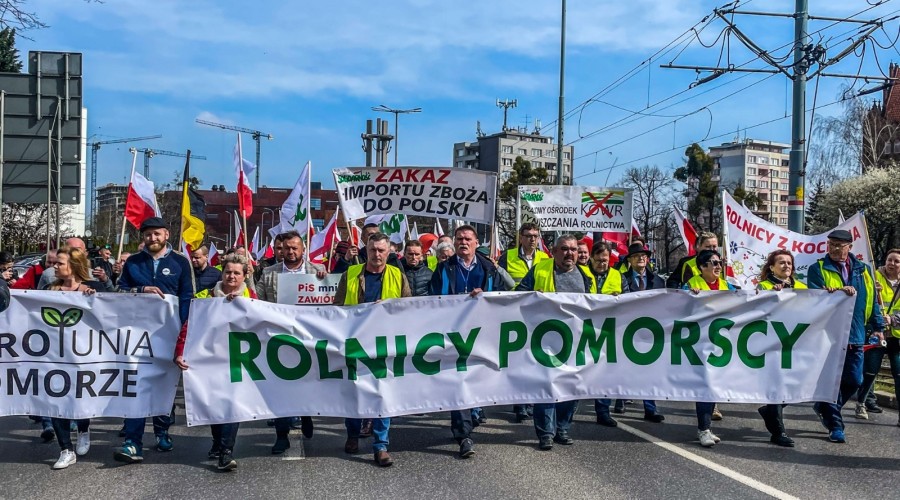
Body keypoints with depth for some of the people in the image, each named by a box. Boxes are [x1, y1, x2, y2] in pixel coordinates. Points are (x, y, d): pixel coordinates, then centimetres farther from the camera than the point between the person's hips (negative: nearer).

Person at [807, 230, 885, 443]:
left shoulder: (862, 270, 12)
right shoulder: (817, 269, 1)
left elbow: (871, 300, 17)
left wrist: (878, 327, 14)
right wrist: (838, 291, -26)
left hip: (855, 336, 4)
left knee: (854, 380, 7)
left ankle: (824, 407, 30)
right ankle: (835, 425, 8)